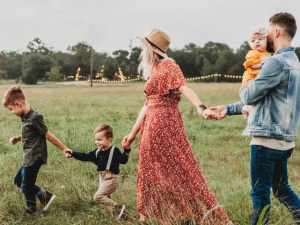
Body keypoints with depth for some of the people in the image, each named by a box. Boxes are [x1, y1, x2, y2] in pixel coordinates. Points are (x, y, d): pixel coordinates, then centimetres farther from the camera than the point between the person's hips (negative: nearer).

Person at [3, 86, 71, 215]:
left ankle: (31, 212, 20)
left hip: (35, 158, -10)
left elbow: (48, 135, -16)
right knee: (18, 180, 18)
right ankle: (45, 196, 18)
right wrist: (17, 139, 4)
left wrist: (64, 148, -11)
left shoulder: (34, 118, -20)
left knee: (26, 186, 1)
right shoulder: (25, 117, 7)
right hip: (28, 158, 10)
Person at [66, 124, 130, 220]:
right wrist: (73, 153, 6)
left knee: (98, 196, -17)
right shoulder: (97, 152, 8)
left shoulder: (114, 151, -12)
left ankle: (119, 208, -12)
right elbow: (85, 157, 13)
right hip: (102, 178, 8)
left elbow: (123, 160, -23)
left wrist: (126, 150, -39)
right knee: (106, 198, 14)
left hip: (111, 179, -8)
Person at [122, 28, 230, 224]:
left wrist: (201, 108, -39)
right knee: (152, 170, 10)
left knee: (178, 168, -7)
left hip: (164, 123, -9)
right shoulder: (153, 72, 19)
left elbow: (184, 88, -23)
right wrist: (133, 133, 22)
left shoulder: (168, 65, -7)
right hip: (152, 126, 9)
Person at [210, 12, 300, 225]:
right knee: (282, 189, 18)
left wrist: (243, 88, 11)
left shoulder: (277, 62, -17)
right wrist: (228, 109, 21)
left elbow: (250, 96, -13)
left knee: (260, 192, 2)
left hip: (268, 138, -9)